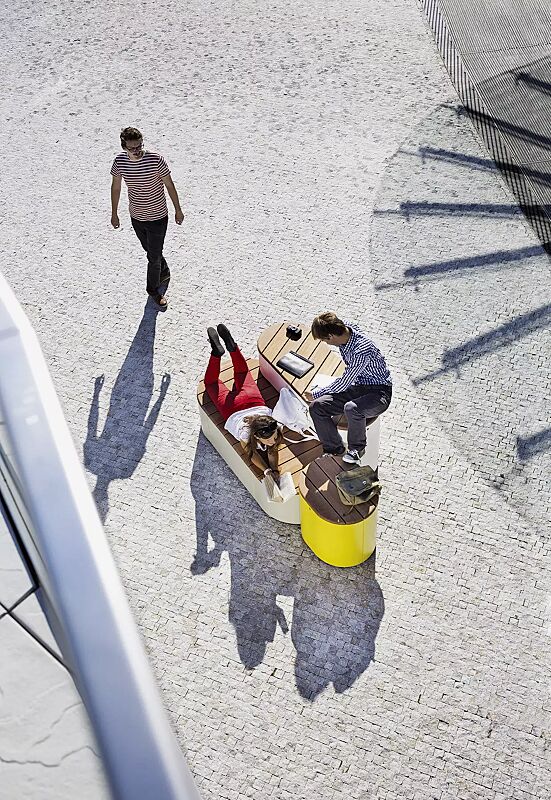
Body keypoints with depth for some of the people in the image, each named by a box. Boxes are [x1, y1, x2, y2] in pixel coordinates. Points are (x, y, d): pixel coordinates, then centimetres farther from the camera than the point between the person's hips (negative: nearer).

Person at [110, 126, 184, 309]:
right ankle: (164, 272, 51)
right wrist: (114, 214, 9)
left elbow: (169, 185, -9)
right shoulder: (119, 161, -11)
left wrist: (178, 209, -2)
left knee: (154, 256, 4)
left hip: (157, 217, -4)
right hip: (136, 217, 4)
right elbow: (116, 187, 3)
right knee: (151, 251, 23)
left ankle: (153, 289, 27)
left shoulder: (156, 160, -22)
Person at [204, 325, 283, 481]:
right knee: (211, 382, 26)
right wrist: (267, 471, -41)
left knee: (242, 372, 32)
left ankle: (231, 345, 28)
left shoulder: (276, 428, -37)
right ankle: (217, 352, 21)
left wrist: (275, 471, -41)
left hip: (256, 403, 2)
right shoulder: (245, 434, -43)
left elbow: (273, 451, -25)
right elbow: (251, 453, -27)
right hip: (234, 410, -2)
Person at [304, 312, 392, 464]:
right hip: (357, 386, 8)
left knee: (351, 409, -39)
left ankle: (356, 449, -9)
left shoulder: (361, 351, -31)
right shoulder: (346, 330, -7)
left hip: (379, 391, -8)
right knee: (316, 406, -12)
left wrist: (315, 394, -7)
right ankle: (335, 449, 4)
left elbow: (344, 383, -21)